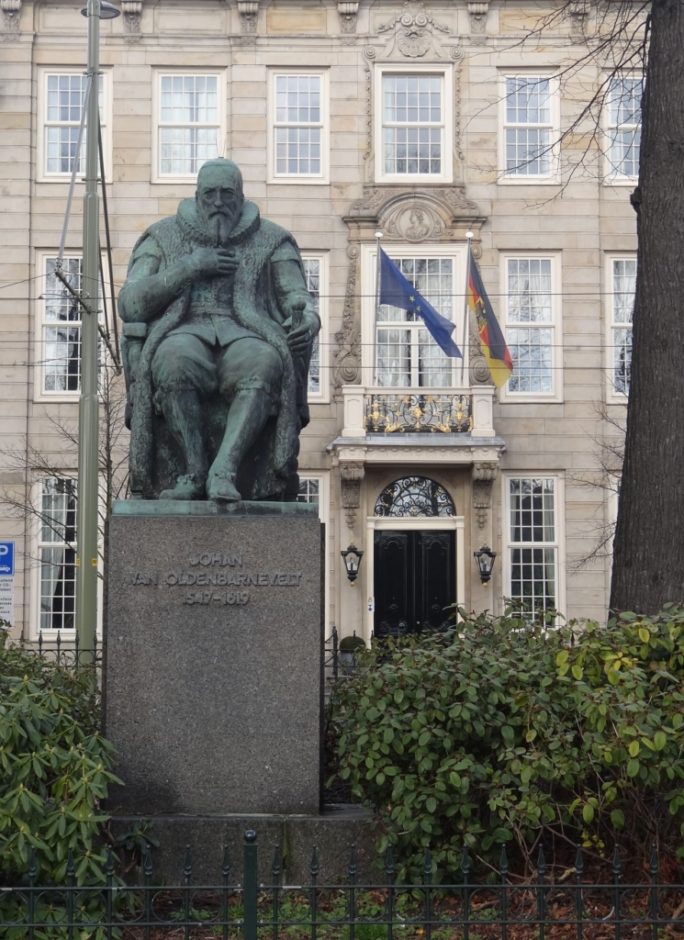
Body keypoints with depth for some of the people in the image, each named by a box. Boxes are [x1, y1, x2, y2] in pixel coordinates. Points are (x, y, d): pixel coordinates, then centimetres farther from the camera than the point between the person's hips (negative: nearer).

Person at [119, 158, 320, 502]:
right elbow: (130, 305, 4)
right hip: (184, 335, 0)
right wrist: (190, 265, -5)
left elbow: (300, 302, 7)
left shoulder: (272, 242, 17)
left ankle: (223, 471, -48)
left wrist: (307, 319, -20)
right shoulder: (163, 239, 17)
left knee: (265, 367, -38)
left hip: (245, 339, 0)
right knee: (174, 362, -39)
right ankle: (194, 470, -33)